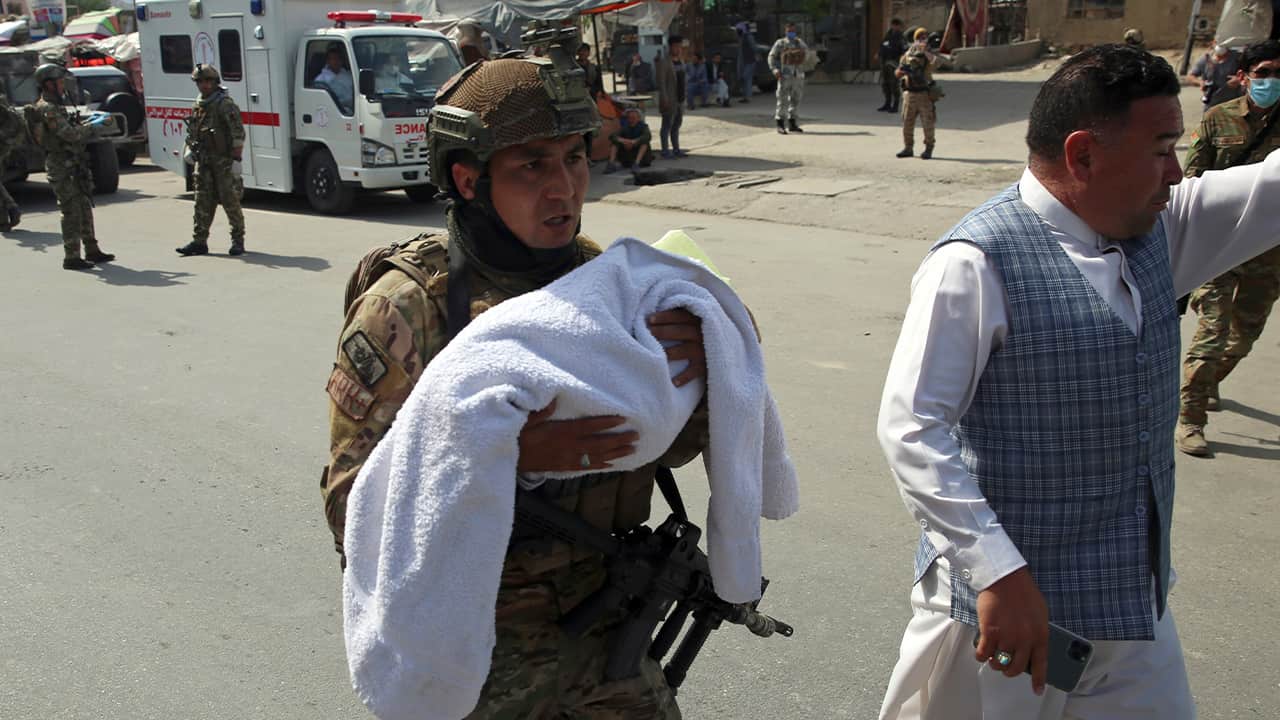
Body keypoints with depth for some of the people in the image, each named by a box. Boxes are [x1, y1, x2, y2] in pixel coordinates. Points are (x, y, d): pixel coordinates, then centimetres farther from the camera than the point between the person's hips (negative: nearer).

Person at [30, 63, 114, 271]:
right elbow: (72, 135, -24)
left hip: (72, 167, 10)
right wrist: (94, 126, -13)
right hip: (61, 169, -10)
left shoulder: (55, 106, 16)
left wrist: (90, 121, 14)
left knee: (84, 209, 15)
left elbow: (71, 129, 23)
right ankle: (71, 257, -4)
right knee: (72, 212, -8)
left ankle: (92, 250, 23)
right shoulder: (47, 109, -17)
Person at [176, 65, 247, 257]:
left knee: (230, 201, -2)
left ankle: (238, 241, 8)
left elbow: (238, 134, -16)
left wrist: (237, 160, -20)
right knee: (203, 202, 6)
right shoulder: (198, 105, 13)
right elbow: (192, 133, 24)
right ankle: (199, 241, 9)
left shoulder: (225, 104, -11)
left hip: (224, 161, -7)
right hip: (204, 161, 7)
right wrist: (192, 151, 16)